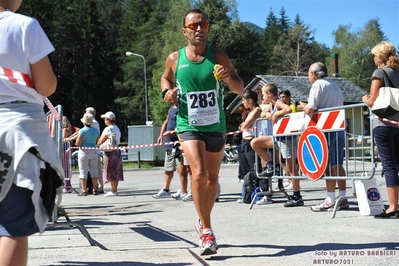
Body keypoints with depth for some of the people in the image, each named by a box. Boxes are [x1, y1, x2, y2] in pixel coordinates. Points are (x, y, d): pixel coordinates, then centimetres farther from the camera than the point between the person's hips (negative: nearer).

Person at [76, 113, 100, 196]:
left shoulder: (82, 131, -13)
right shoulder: (96, 130, 3)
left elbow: (78, 143, -14)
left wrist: (77, 138, 4)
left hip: (84, 151, -5)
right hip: (94, 151, 5)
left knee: (83, 171, 1)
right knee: (94, 171, 10)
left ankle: (84, 190, -1)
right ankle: (95, 190, 11)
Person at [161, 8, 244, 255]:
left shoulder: (219, 57, -4)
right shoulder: (174, 59, -3)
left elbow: (240, 88, -1)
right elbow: (166, 78, 18)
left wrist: (228, 78, -22)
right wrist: (167, 91, -4)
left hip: (216, 126, 2)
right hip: (189, 126, -2)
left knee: (212, 178, 14)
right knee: (199, 173, -22)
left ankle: (203, 222, 38)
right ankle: (207, 232, -15)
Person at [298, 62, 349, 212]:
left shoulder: (317, 85, -6)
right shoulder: (334, 85, 19)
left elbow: (310, 111, -15)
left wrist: (303, 107, 8)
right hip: (340, 126, 8)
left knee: (330, 165, -6)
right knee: (338, 164, 10)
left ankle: (330, 201, -5)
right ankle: (342, 198, 12)